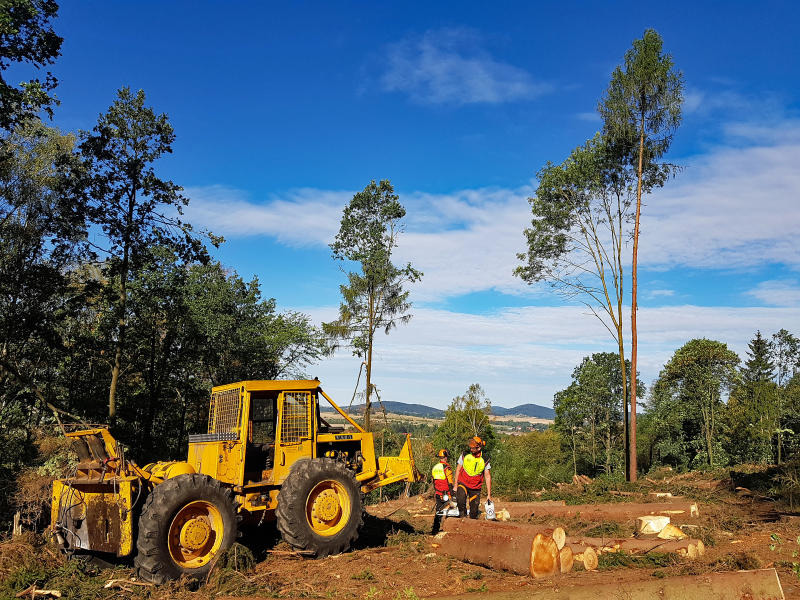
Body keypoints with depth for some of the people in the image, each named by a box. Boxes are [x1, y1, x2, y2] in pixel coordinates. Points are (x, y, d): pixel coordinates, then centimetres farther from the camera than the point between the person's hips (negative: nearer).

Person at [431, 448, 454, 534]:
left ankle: (435, 530, 14)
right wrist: (452, 492, -10)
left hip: (437, 493, 7)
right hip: (446, 494, -7)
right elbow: (450, 482, -15)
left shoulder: (434, 467, 11)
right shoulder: (446, 467, -12)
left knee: (438, 511, 13)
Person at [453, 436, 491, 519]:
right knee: (460, 498, -30)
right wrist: (455, 485, 4)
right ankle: (462, 514, -8)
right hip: (463, 483, -1)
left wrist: (489, 494, -5)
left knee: (474, 509, 2)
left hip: (476, 488, 1)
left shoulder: (485, 460, -8)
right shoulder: (465, 456, -8)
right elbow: (458, 470, 4)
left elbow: (487, 477, -3)